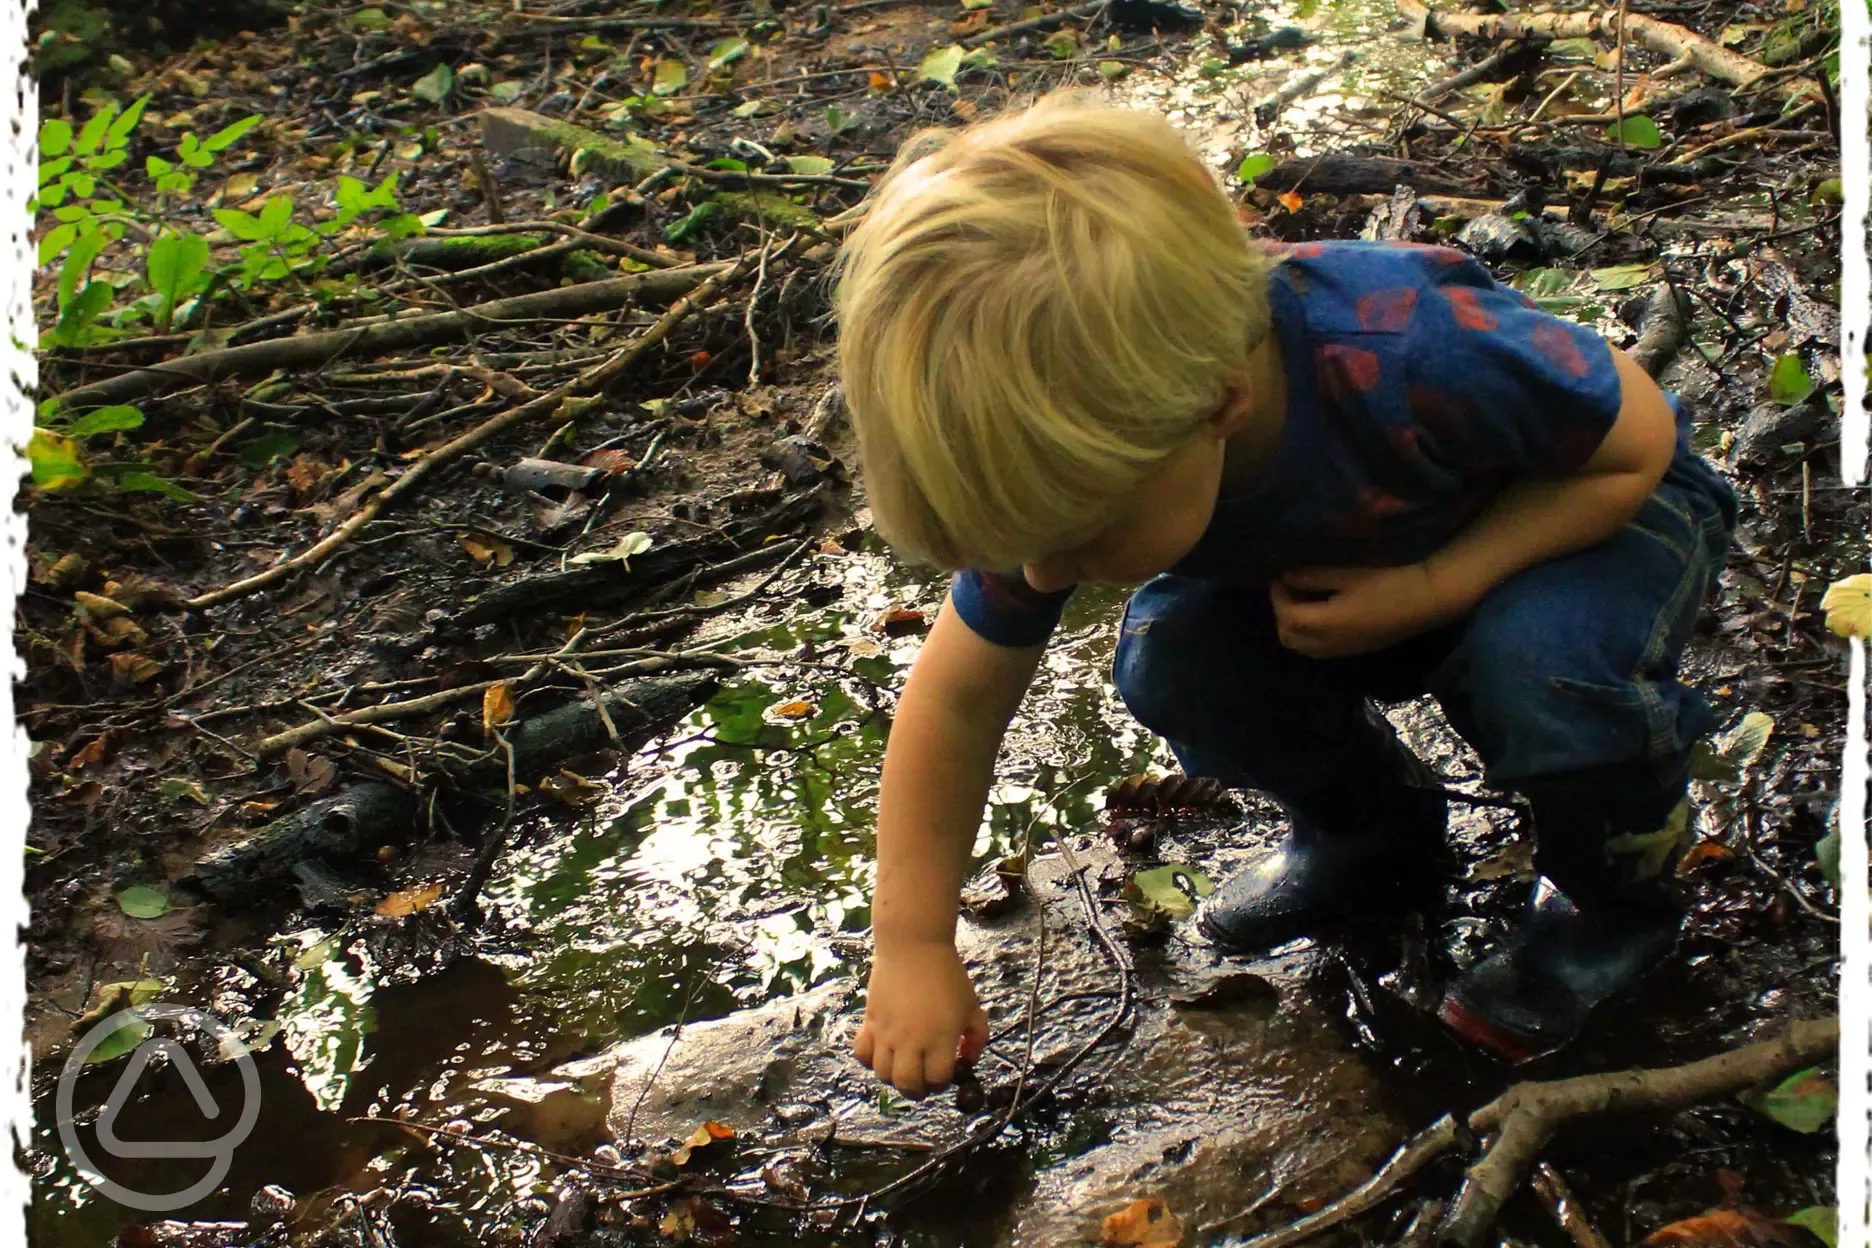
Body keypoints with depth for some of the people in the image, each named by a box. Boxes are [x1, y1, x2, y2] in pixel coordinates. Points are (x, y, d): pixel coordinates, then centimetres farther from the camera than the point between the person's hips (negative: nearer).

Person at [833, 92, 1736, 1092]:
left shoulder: (1411, 356, -43)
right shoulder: (1064, 461, -27)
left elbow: (1642, 442, -24)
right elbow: (960, 695, -14)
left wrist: (1430, 587, -35)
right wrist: (912, 944, -14)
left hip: (1597, 502, -4)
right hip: (1377, 550, 4)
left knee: (1539, 655, -36)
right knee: (1168, 658, -20)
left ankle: (1618, 895, -3)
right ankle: (1369, 826, 10)